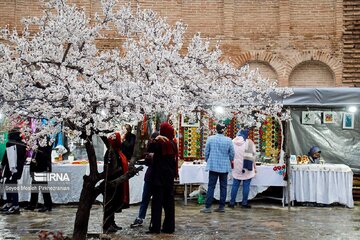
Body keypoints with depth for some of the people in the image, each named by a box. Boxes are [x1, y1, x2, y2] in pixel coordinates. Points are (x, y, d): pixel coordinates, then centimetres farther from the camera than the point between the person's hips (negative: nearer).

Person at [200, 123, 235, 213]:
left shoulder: (210, 138, -5)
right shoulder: (228, 140, -5)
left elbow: (206, 152, 2)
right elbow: (232, 154, 2)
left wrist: (207, 161, 19)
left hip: (213, 166, -1)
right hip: (225, 167, 1)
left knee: (211, 186, 3)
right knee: (223, 186, 9)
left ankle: (208, 207, 2)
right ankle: (221, 207, 13)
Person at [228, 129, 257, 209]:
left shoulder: (233, 142, 0)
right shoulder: (249, 142, -7)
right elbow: (253, 155, -2)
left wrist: (232, 164, 17)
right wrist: (254, 166, 8)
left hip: (236, 167, 3)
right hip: (247, 168, -3)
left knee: (235, 185, 9)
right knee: (246, 186, 5)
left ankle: (232, 202, 12)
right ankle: (244, 203, 8)